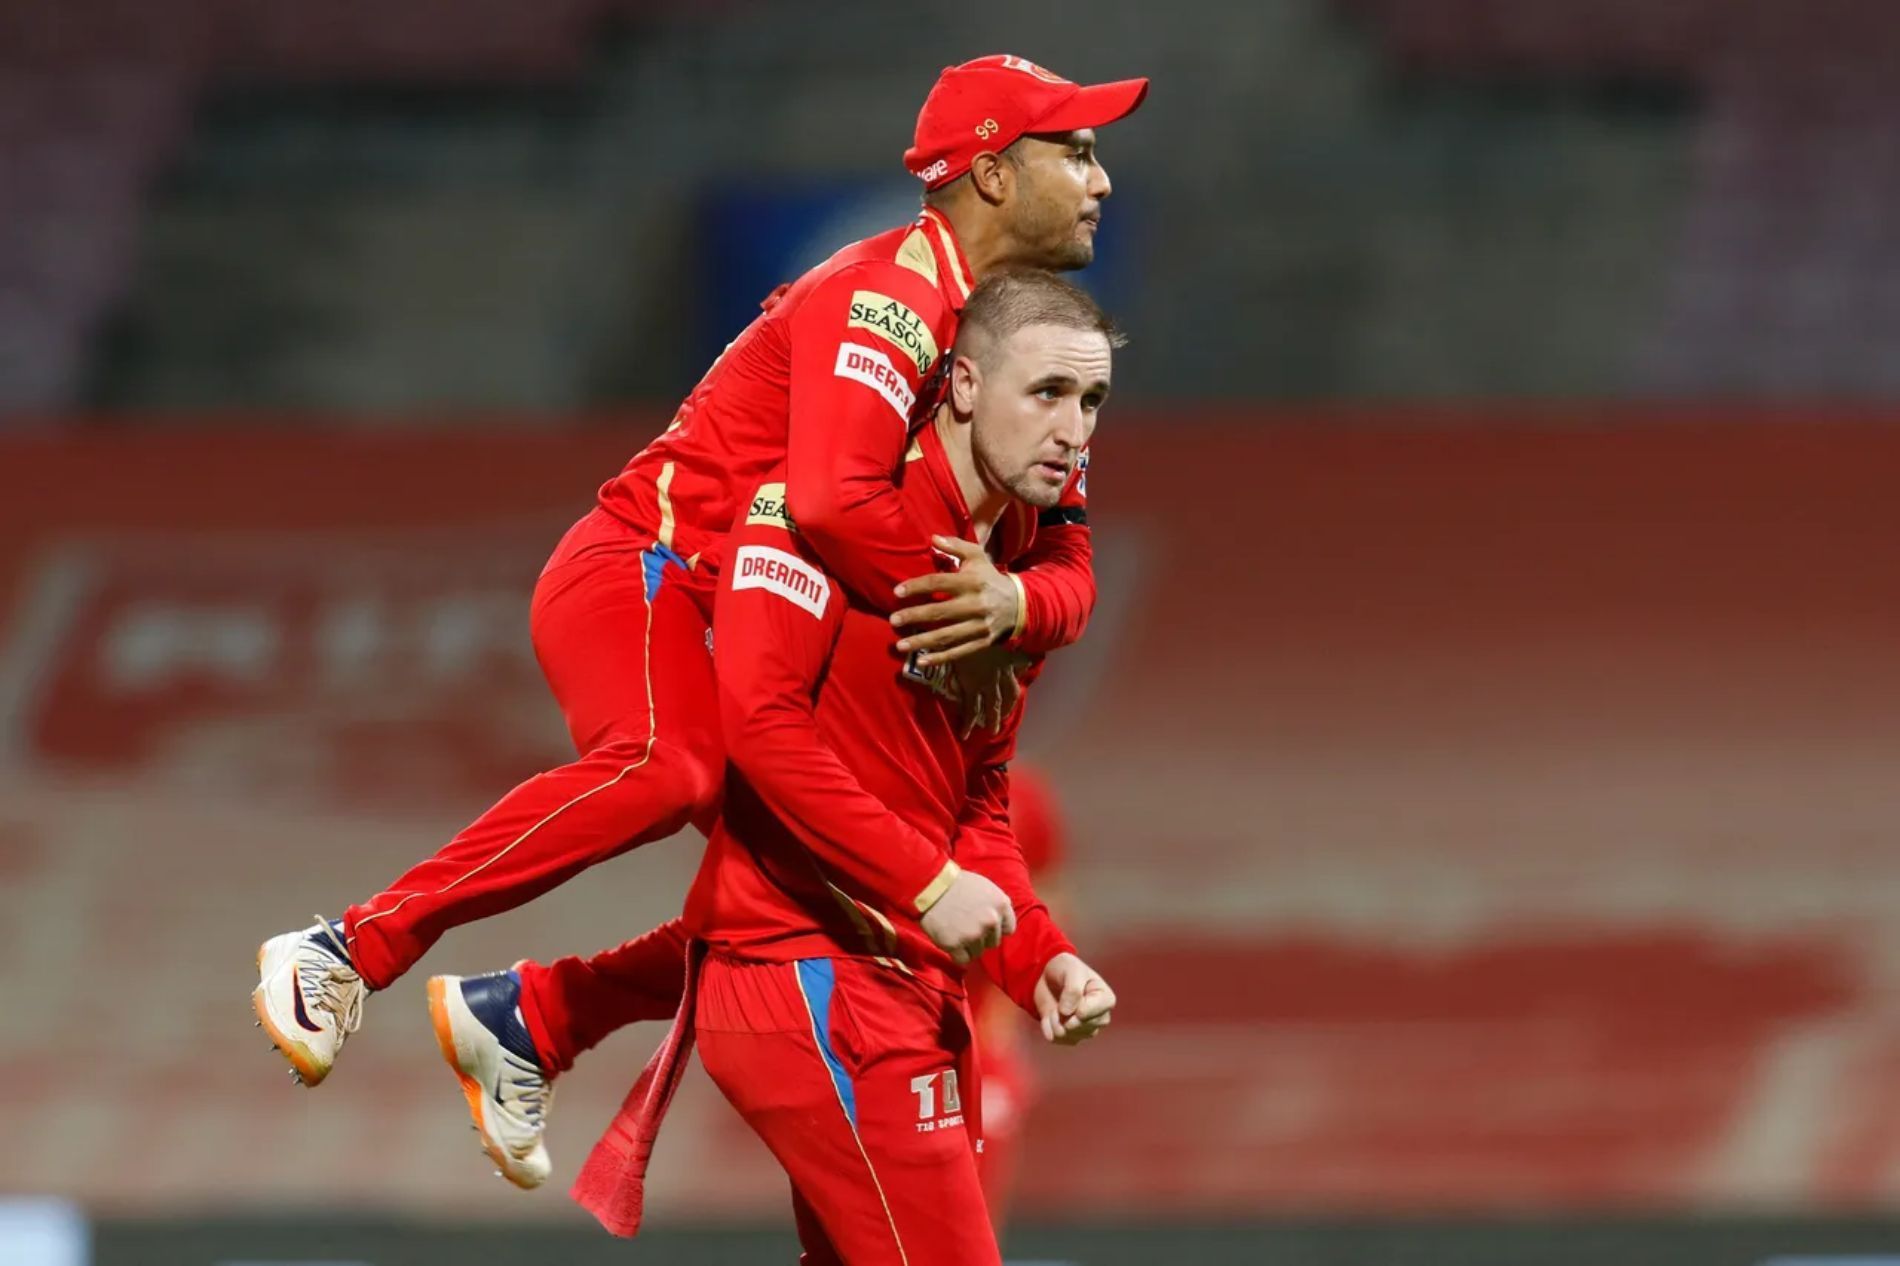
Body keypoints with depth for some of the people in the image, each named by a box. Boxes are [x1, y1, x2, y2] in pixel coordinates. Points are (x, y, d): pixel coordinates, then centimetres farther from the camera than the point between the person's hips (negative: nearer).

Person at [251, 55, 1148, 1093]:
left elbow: (1070, 568, 7)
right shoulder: (888, 294, -16)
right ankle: (350, 951, -35)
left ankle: (526, 1016, 19)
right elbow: (831, 499, -33)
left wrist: (1012, 603, -18)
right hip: (638, 570, -10)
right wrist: (954, 607, -22)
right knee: (667, 766, -38)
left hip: (741, 631, 10)